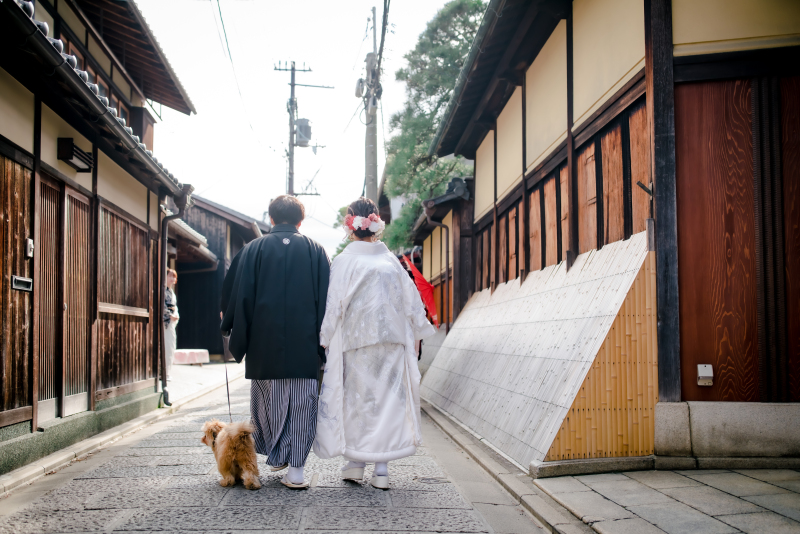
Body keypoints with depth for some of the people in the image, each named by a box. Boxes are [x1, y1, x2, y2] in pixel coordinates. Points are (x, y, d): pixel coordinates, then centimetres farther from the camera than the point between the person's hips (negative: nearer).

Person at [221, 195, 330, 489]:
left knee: (266, 402, 15)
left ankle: (276, 455, 24)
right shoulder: (315, 251, 4)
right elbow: (326, 298, 2)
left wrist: (231, 329, 13)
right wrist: (324, 341, 5)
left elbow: (235, 292, 1)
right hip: (305, 344, 0)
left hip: (264, 343, 0)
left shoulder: (254, 249, 2)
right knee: (302, 404, 3)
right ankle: (295, 469, 0)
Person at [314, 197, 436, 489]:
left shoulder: (344, 261, -5)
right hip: (391, 339, 2)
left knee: (356, 398, 9)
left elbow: (335, 304, -6)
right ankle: (381, 467, 5)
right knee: (387, 396, 5)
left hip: (356, 339, -2)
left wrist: (326, 338, 3)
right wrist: (418, 332, 21)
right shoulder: (391, 260, 5)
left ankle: (356, 461, 14)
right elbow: (411, 300, 10)